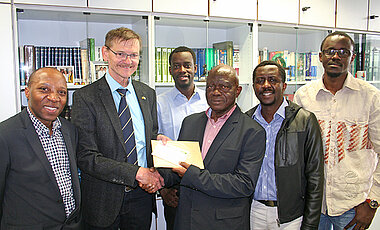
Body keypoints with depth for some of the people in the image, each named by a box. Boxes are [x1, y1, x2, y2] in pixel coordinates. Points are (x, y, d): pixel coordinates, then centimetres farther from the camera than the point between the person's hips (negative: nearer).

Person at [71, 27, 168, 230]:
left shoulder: (148, 94, 4)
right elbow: (86, 157, -17)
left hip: (142, 196, 4)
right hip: (103, 200, -4)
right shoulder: (85, 97, -12)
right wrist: (137, 173, -22)